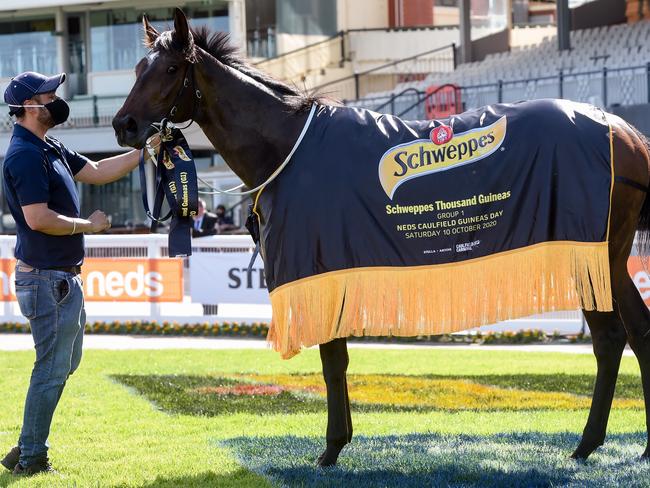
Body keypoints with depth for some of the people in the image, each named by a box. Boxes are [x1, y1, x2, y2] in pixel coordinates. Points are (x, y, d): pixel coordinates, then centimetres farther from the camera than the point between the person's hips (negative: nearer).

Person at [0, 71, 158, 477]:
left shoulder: (50, 148, 13)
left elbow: (97, 172, 19)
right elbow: (38, 218, -26)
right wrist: (89, 225, -14)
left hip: (63, 278, 11)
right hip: (47, 279, -11)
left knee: (65, 364, 17)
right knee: (52, 369, -4)